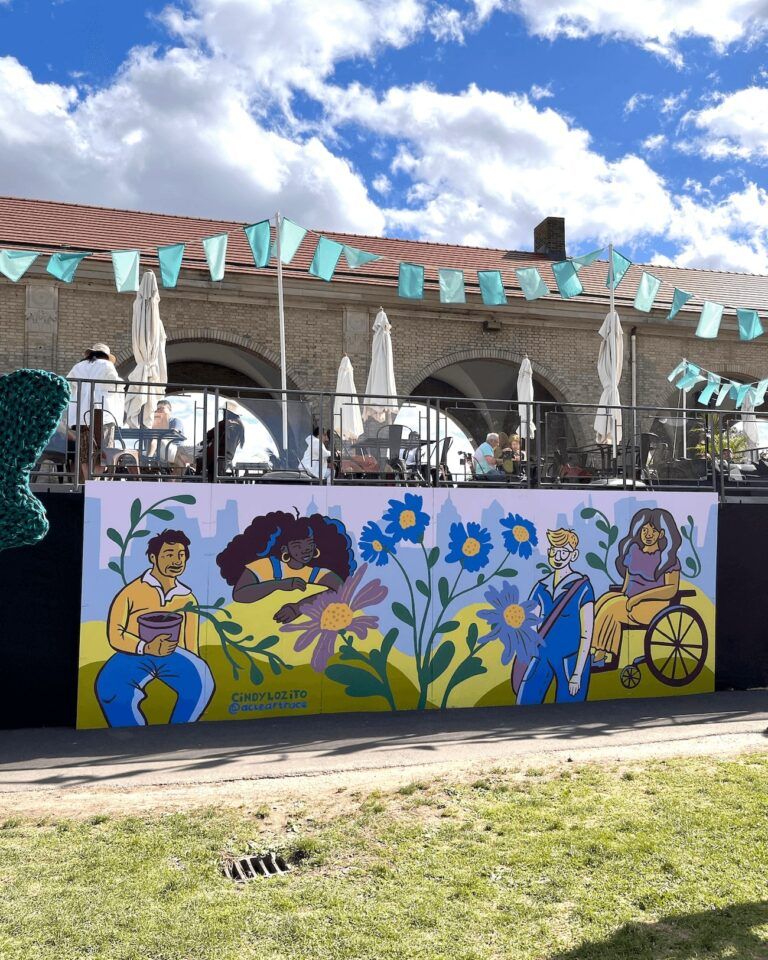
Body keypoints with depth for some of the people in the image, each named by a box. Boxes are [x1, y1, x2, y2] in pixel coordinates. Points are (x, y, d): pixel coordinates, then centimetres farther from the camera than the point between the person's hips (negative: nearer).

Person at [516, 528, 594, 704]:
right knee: (525, 702, -7)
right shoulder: (542, 587, 9)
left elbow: (587, 633, -7)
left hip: (570, 660, -4)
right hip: (542, 656, 4)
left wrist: (577, 674, -11)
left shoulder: (582, 587, -5)